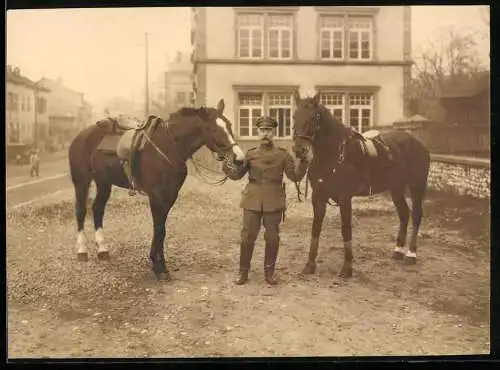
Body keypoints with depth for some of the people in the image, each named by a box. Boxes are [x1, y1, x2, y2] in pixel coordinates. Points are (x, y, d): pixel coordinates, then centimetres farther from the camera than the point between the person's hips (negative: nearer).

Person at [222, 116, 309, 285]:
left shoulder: (283, 154, 3)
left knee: (272, 238, 7)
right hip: (252, 200, 1)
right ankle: (243, 271, 17)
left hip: (274, 202, 0)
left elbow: (295, 176, 0)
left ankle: (269, 272, 22)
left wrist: (303, 161, -16)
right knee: (247, 237, 4)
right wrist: (227, 165, -14)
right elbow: (236, 174, 5)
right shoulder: (250, 154, 6)